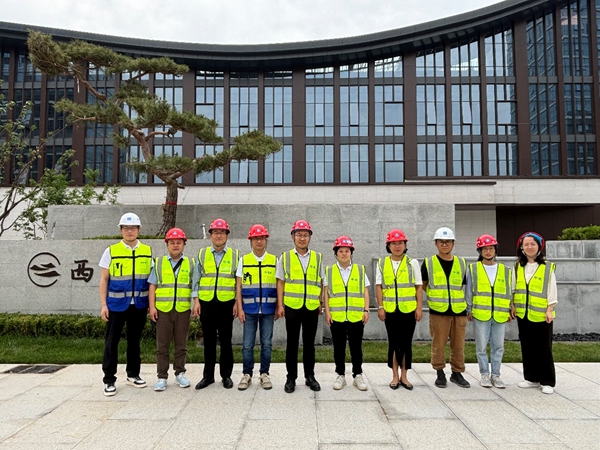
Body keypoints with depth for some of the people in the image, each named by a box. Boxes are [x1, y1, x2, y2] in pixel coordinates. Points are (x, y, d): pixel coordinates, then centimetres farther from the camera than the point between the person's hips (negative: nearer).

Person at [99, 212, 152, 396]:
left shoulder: (147, 251, 4)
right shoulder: (111, 251, -1)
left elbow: (151, 278, 8)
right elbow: (104, 279, 1)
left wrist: (151, 303, 3)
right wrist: (103, 305, -5)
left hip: (139, 305, 2)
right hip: (116, 305, -2)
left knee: (134, 341, 13)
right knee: (111, 342, 3)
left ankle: (133, 374, 27)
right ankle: (109, 380, 14)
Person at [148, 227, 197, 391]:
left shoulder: (190, 263, 8)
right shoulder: (159, 263, 8)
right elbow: (152, 286, 7)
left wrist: (197, 303, -2)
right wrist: (152, 306, -1)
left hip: (183, 310, 0)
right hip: (163, 310, 0)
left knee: (181, 344, 8)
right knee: (162, 345, 5)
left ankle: (180, 373, 22)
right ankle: (162, 377, 14)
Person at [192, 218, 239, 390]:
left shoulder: (235, 255, 5)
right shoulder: (202, 254, 8)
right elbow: (196, 279, 8)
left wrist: (237, 302, -3)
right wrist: (196, 300, 0)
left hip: (227, 303, -1)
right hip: (206, 303, 1)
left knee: (225, 340, 6)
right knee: (209, 340, 9)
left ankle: (226, 375, 18)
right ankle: (208, 375, 20)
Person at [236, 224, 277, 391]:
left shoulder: (274, 260, 4)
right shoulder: (243, 260, 4)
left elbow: (278, 285, 6)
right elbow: (239, 285, 4)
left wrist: (279, 307, 2)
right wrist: (239, 308, -2)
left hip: (268, 309, 0)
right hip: (249, 309, 0)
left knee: (266, 344, 7)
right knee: (248, 344, 4)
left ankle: (264, 374, 20)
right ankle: (247, 375, 19)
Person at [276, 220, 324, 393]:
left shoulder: (318, 257, 7)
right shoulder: (285, 257, 3)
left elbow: (321, 282, 10)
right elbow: (280, 283, 3)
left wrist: (320, 303, 5)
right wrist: (280, 305, -2)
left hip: (312, 307, 1)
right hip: (292, 306, -1)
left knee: (309, 343, 10)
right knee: (292, 342, 6)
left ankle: (310, 376, 23)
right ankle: (291, 378, 18)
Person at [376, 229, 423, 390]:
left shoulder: (412, 263, 3)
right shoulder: (382, 263, 5)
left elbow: (419, 286, 3)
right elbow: (379, 286, 3)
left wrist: (419, 307, -2)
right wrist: (380, 307, -2)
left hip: (409, 310, 0)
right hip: (390, 310, 1)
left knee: (406, 343, 5)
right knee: (393, 343, 7)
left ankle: (404, 376, 18)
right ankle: (395, 376, 18)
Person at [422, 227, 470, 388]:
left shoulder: (461, 263, 10)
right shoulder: (429, 263, 1)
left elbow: (465, 286, 18)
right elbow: (422, 286, 10)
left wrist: (469, 307, 14)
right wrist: (433, 296, 3)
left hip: (459, 310, 3)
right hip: (438, 311, -2)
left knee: (458, 345, 9)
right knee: (438, 345, 3)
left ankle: (457, 373, 25)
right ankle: (440, 373, 19)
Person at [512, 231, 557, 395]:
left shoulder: (548, 267, -4)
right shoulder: (518, 266, 7)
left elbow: (552, 290, -4)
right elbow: (514, 287, 11)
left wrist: (549, 310, -10)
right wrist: (513, 305, 3)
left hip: (541, 314, -4)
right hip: (523, 313, 4)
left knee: (544, 349, 1)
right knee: (527, 347, 10)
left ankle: (547, 382, 13)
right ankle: (532, 378, 22)